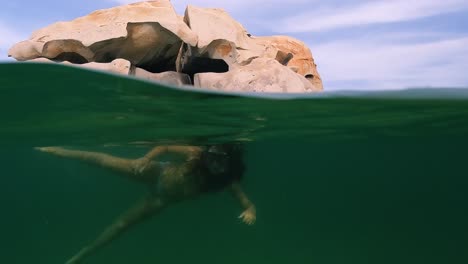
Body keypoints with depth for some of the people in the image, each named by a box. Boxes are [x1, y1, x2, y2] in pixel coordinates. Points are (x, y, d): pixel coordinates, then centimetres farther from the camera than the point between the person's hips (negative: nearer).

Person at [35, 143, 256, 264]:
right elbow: (164, 148, -20)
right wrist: (146, 158, -35)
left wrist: (250, 212, -48)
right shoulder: (195, 153, -28)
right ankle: (55, 151, 24)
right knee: (104, 161, 0)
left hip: (161, 199, 2)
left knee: (120, 225, 6)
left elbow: (248, 203, -27)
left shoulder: (227, 182, -23)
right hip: (157, 174, -1)